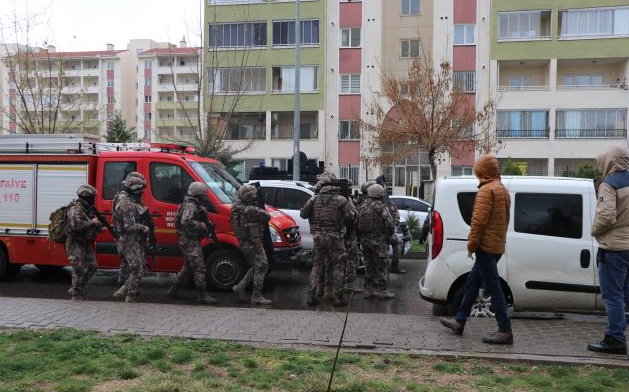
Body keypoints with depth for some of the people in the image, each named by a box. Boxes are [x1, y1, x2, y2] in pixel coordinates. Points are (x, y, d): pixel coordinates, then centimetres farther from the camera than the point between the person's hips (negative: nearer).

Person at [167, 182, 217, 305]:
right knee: (199, 268, -8)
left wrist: (206, 226, 11)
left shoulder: (195, 205, 16)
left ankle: (174, 290, 27)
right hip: (190, 242, -11)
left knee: (187, 267, 19)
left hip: (189, 241, 11)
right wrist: (200, 225, -23)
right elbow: (185, 221, -32)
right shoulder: (190, 206, -17)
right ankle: (202, 295, -5)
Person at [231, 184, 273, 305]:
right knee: (261, 267, -1)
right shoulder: (251, 210, -22)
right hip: (253, 243, -9)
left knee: (255, 267, 21)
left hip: (244, 242, 9)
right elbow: (267, 217, -14)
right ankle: (256, 296, 2)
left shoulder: (237, 207, 5)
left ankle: (240, 287, 17)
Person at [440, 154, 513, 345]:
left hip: (486, 245, -10)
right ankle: (459, 321, 25)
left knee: (493, 287, -7)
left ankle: (505, 331, -4)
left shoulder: (486, 190, -13)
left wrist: (471, 244, -11)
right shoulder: (503, 190, 18)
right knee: (472, 283, 17)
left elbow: (479, 220, -19)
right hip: (497, 246, 10)